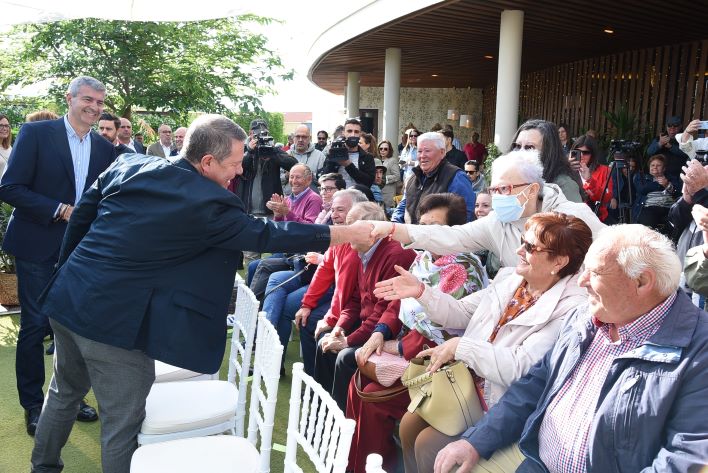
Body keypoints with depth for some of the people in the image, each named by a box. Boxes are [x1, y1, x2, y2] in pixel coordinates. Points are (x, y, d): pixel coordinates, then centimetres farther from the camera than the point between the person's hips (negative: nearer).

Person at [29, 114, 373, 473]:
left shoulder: (127, 165, 4)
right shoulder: (208, 202, -16)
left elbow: (80, 217, 12)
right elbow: (266, 236, -10)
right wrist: (348, 234, -4)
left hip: (66, 297, 8)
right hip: (114, 320, -8)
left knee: (65, 392, 29)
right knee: (122, 423, 8)